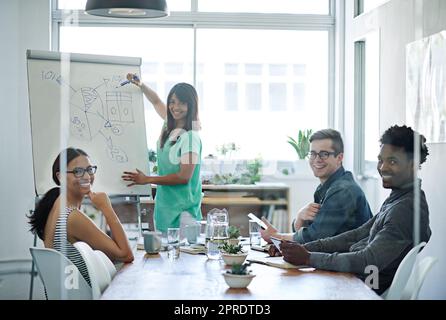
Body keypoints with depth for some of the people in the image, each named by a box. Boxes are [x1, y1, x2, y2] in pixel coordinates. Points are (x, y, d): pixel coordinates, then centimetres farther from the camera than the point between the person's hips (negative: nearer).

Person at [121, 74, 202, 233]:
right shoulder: (169, 126, 7)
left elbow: (184, 177, -17)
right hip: (164, 204, 8)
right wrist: (140, 85, 13)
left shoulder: (190, 137, -16)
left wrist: (147, 179, -12)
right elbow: (156, 101, 28)